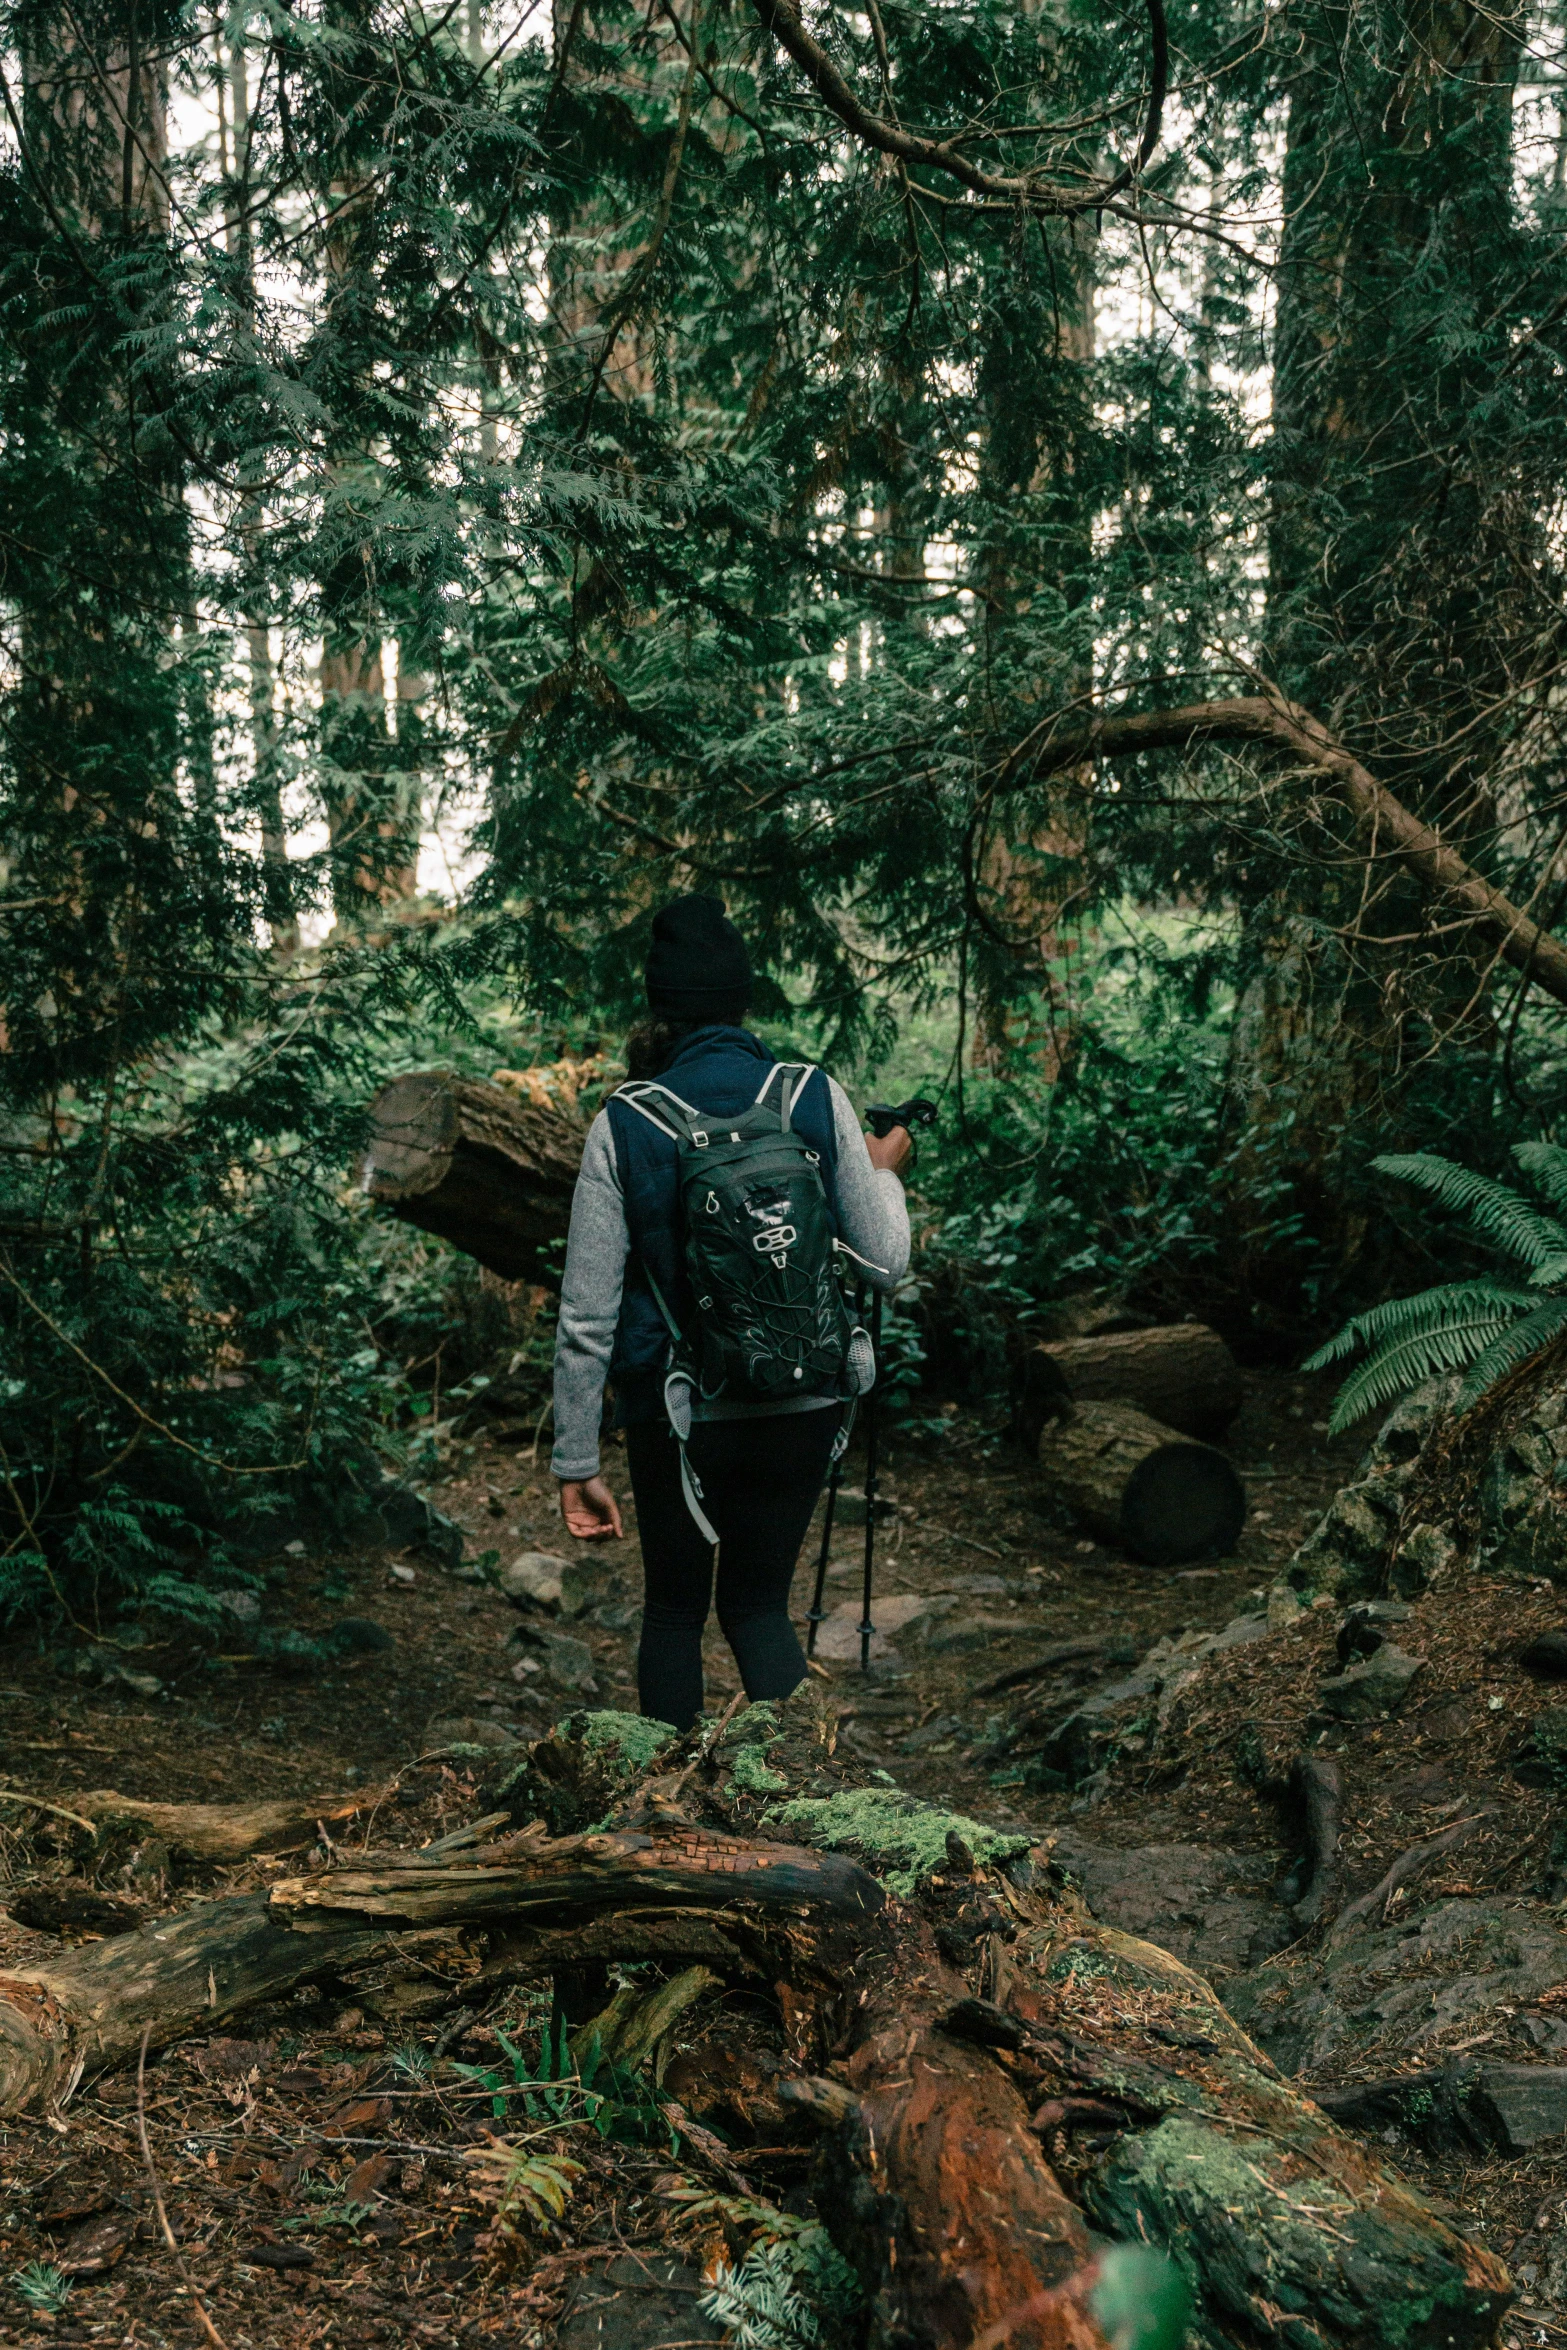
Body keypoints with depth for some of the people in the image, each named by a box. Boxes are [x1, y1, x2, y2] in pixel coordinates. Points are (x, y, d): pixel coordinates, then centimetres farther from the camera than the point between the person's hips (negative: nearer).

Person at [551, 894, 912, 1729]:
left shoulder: (622, 1126, -8)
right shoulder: (815, 1098, -6)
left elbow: (587, 1318, -8)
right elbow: (886, 1266, -3)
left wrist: (576, 1464, 0)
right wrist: (885, 1172, 17)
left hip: (674, 1415, -1)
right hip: (803, 1406, 1)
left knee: (673, 1610, 20)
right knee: (757, 1605, 19)